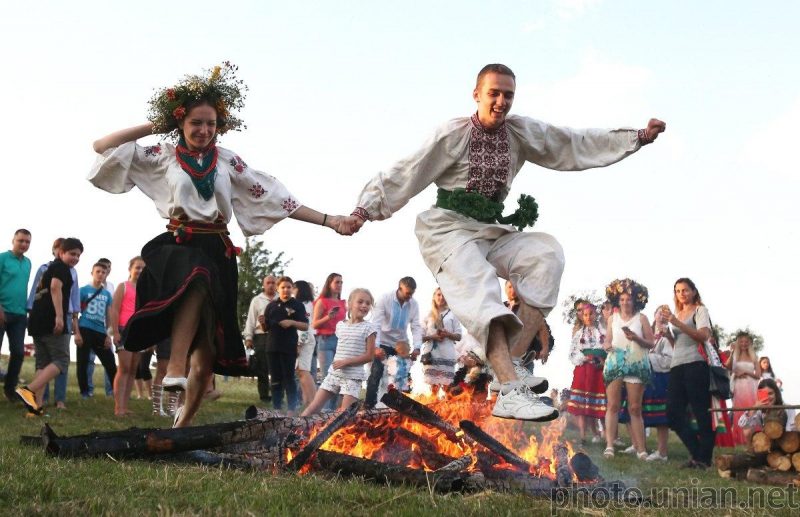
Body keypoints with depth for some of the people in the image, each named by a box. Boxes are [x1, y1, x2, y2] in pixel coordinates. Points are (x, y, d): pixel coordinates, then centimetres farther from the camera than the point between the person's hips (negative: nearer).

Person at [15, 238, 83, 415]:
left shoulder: (50, 268, 29)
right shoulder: (61, 267, 0)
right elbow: (55, 287, -18)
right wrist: (59, 316, -26)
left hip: (37, 321, 9)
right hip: (50, 321, -9)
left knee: (43, 363, 8)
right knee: (61, 360, -7)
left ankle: (36, 406, -2)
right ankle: (28, 390, -23)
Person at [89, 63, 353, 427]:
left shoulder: (228, 161, 13)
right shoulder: (163, 157, 9)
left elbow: (276, 199, 10)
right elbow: (102, 147, 8)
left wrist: (328, 220, 5)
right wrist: (153, 126, 8)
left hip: (217, 252, 3)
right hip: (178, 246, -2)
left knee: (208, 352, -2)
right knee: (196, 278, -41)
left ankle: (183, 424, 12)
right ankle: (175, 367, -44)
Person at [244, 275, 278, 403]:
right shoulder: (257, 300, 12)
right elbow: (250, 319, 8)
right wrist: (248, 337, 0)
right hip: (261, 336, 0)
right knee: (262, 368, 0)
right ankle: (264, 396, 6)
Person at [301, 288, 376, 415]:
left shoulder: (368, 328, -5)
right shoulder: (340, 325, 9)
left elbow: (369, 356, -8)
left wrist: (346, 362, -14)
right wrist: (338, 363, 7)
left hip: (353, 376, -4)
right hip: (334, 373, 5)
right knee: (314, 407, 3)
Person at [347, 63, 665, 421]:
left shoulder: (522, 133, 7)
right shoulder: (453, 134, -6)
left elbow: (577, 143, 10)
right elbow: (405, 174, -5)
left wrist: (638, 138, 7)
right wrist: (364, 209, -13)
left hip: (491, 232, 6)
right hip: (448, 230, -5)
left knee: (546, 253, -19)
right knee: (479, 289, -30)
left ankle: (511, 360, -23)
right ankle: (511, 390, -44)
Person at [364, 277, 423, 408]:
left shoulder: (414, 304, -5)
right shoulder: (385, 299, -17)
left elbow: (416, 327, -6)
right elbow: (376, 324, -22)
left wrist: (417, 348, -19)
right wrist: (376, 346, -32)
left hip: (401, 345, 4)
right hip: (383, 343, -4)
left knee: (402, 376, 1)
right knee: (376, 374, -9)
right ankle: (368, 406, -4)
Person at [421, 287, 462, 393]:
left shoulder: (452, 314, 9)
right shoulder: (428, 316, 12)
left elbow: (459, 336, 7)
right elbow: (421, 337, 9)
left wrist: (448, 334, -11)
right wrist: (432, 337, -9)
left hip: (447, 355, -1)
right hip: (431, 354, 1)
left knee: (447, 384, -8)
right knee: (433, 383, -1)